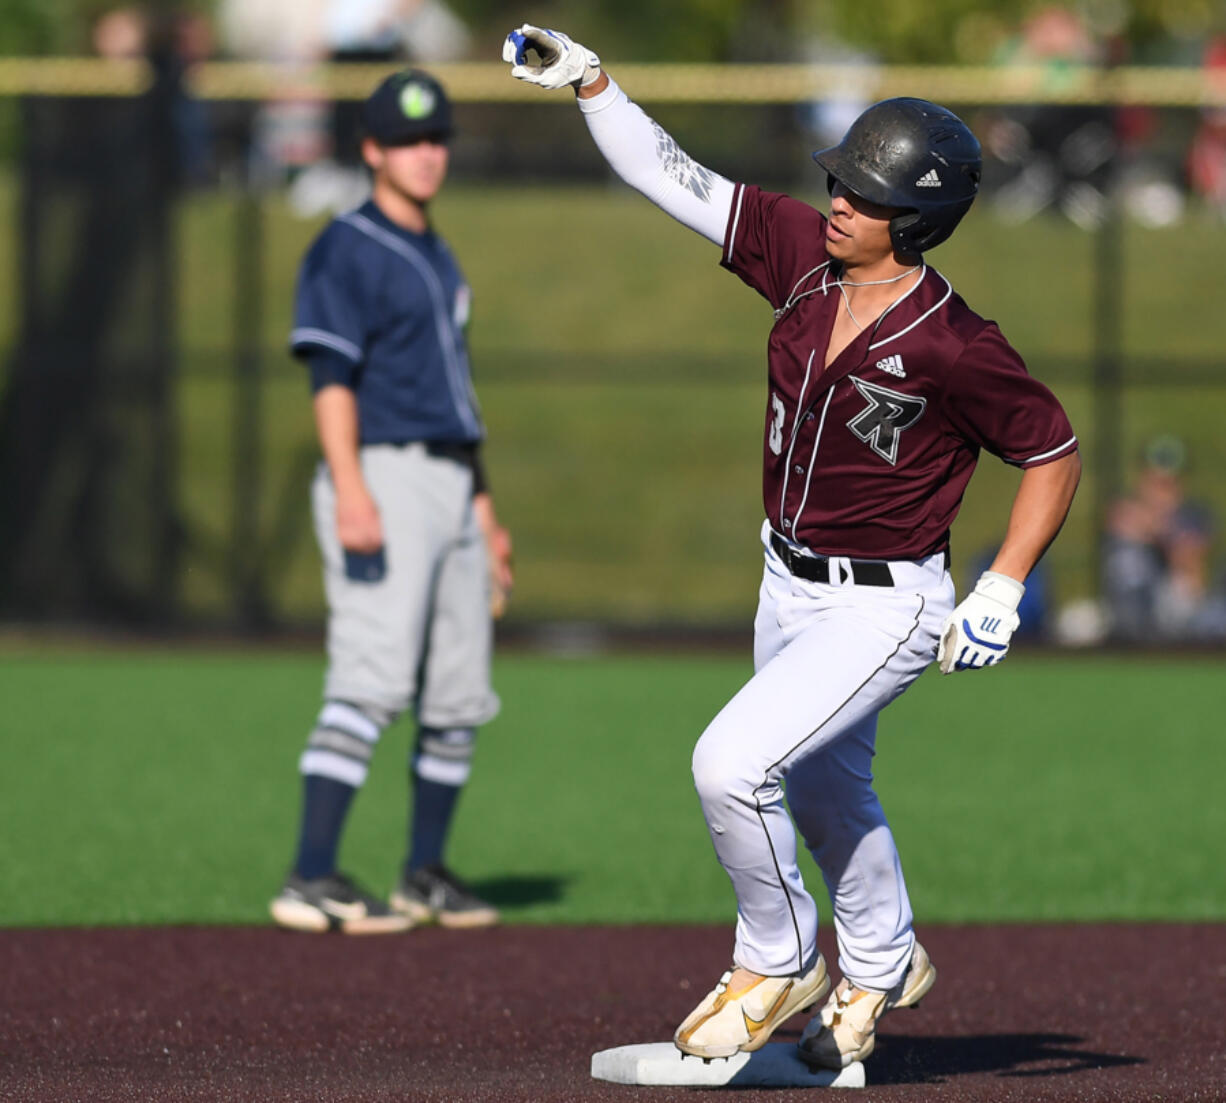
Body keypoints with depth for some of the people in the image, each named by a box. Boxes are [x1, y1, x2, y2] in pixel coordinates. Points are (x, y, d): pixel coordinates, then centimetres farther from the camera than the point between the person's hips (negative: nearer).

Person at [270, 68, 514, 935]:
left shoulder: (438, 260, 22)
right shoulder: (347, 251, -5)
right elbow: (332, 376, -15)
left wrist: (485, 512, 25)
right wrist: (350, 492, -27)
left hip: (452, 490, 9)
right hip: (384, 480, -9)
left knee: (460, 700, 9)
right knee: (372, 681, -19)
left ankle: (427, 876, 21)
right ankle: (313, 881, -23)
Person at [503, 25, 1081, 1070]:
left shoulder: (954, 347, -26)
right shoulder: (806, 255, -10)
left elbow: (1056, 453, -14)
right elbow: (674, 178, -8)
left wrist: (1002, 592, -17)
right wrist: (590, 81, -18)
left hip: (884, 608, -7)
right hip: (790, 582, 7)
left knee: (732, 765, -19)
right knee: (824, 790, 25)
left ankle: (778, 963, 6)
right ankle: (881, 968, 50)